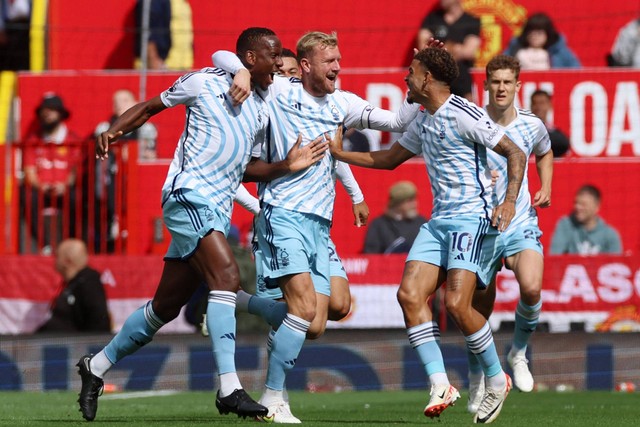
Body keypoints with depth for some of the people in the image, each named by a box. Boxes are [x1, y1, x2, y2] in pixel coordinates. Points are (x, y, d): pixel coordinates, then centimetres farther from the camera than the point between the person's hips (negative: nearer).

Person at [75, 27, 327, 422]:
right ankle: (229, 388, -30)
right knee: (227, 275, -25)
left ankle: (97, 367, 28)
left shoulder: (262, 111, 17)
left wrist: (287, 166, 5)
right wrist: (114, 131, -7)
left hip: (218, 212, 8)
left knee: (166, 307, 11)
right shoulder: (203, 83, -1)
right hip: (188, 195, -8)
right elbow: (151, 106, 9)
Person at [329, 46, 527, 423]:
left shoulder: (464, 115, -11)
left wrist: (509, 201, -23)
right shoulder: (422, 122, 16)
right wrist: (340, 153, 26)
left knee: (456, 304, -19)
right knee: (410, 294, -9)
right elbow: (389, 159, 30)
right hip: (439, 219, 9)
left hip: (473, 218, -9)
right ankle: (440, 385, -10)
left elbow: (515, 154, -11)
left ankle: (497, 379, 1)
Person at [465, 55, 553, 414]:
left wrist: (546, 188, 8)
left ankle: (519, 352, 5)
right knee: (481, 305, 1)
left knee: (532, 288, -23)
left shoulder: (532, 125, 0)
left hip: (521, 223, 1)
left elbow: (544, 154, 23)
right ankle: (477, 378, 24)